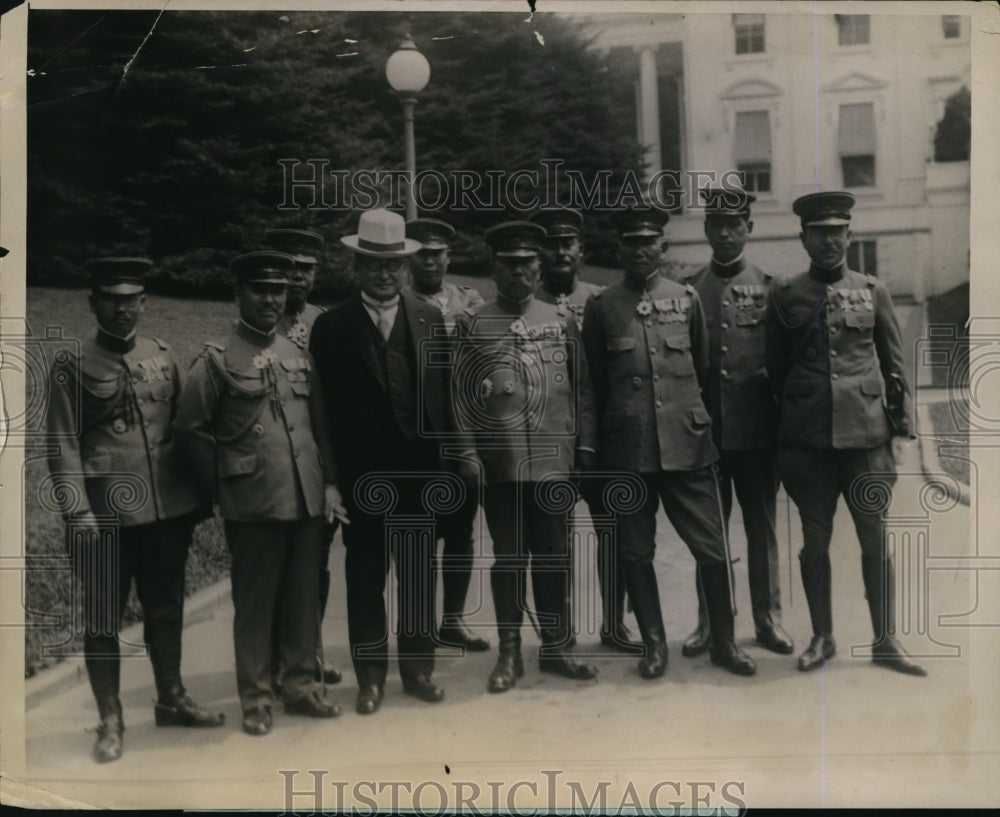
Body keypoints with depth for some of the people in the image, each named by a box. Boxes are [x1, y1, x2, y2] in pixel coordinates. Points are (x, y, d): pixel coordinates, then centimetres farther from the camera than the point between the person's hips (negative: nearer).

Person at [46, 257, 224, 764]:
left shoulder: (164, 358, 7)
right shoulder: (72, 369, -4)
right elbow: (64, 449, -6)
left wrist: (195, 498, 7)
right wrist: (80, 515, -13)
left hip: (167, 511, 4)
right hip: (106, 516, -3)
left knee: (166, 608, 15)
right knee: (103, 620, 4)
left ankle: (171, 699, 32)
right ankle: (110, 721, 18)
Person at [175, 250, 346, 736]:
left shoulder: (299, 357, 12)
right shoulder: (217, 359, -3)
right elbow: (191, 431, -2)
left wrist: (330, 483, 7)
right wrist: (222, 489, -1)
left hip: (308, 502, 5)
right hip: (253, 507, -4)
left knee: (305, 600, 11)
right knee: (254, 605, 5)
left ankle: (301, 686, 24)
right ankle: (256, 699, 17)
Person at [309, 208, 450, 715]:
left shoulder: (431, 320, 4)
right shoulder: (332, 327, -3)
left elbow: (443, 394, 3)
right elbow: (326, 405, -3)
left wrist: (444, 457, -4)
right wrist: (334, 473, -7)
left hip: (419, 470, 2)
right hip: (363, 475, -2)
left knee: (419, 572, 11)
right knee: (365, 574, 8)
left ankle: (418, 667, 25)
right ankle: (371, 676, 20)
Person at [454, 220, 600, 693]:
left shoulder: (561, 322, 8)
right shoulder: (472, 325, 2)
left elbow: (581, 389, 8)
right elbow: (461, 394, 0)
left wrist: (585, 444, 2)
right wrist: (469, 452, -6)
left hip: (555, 460, 2)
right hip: (500, 462, -2)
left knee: (554, 557, 9)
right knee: (508, 559, 7)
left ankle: (555, 647, 21)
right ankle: (509, 653, 18)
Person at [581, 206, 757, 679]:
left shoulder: (687, 300, 8)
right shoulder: (600, 308, 5)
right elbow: (595, 382, 11)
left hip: (687, 443, 1)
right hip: (627, 450, 0)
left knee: (711, 546, 2)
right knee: (636, 553, 6)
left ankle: (723, 641, 19)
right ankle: (654, 645, 20)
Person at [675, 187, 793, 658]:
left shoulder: (768, 288, 3)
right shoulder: (686, 290, 5)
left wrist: (782, 422, -1)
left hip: (758, 429, 0)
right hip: (705, 429, 1)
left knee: (762, 526, 8)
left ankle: (768, 619, 20)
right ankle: (709, 622, 18)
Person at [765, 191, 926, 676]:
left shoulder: (873, 292, 7)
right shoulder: (785, 297, 6)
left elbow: (894, 367, 9)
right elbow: (774, 369, 9)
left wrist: (901, 426, 4)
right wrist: (779, 437, 7)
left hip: (866, 432, 0)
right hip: (806, 436, 0)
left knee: (875, 538, 3)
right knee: (815, 538, 6)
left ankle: (885, 641, 15)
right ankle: (822, 638, 20)